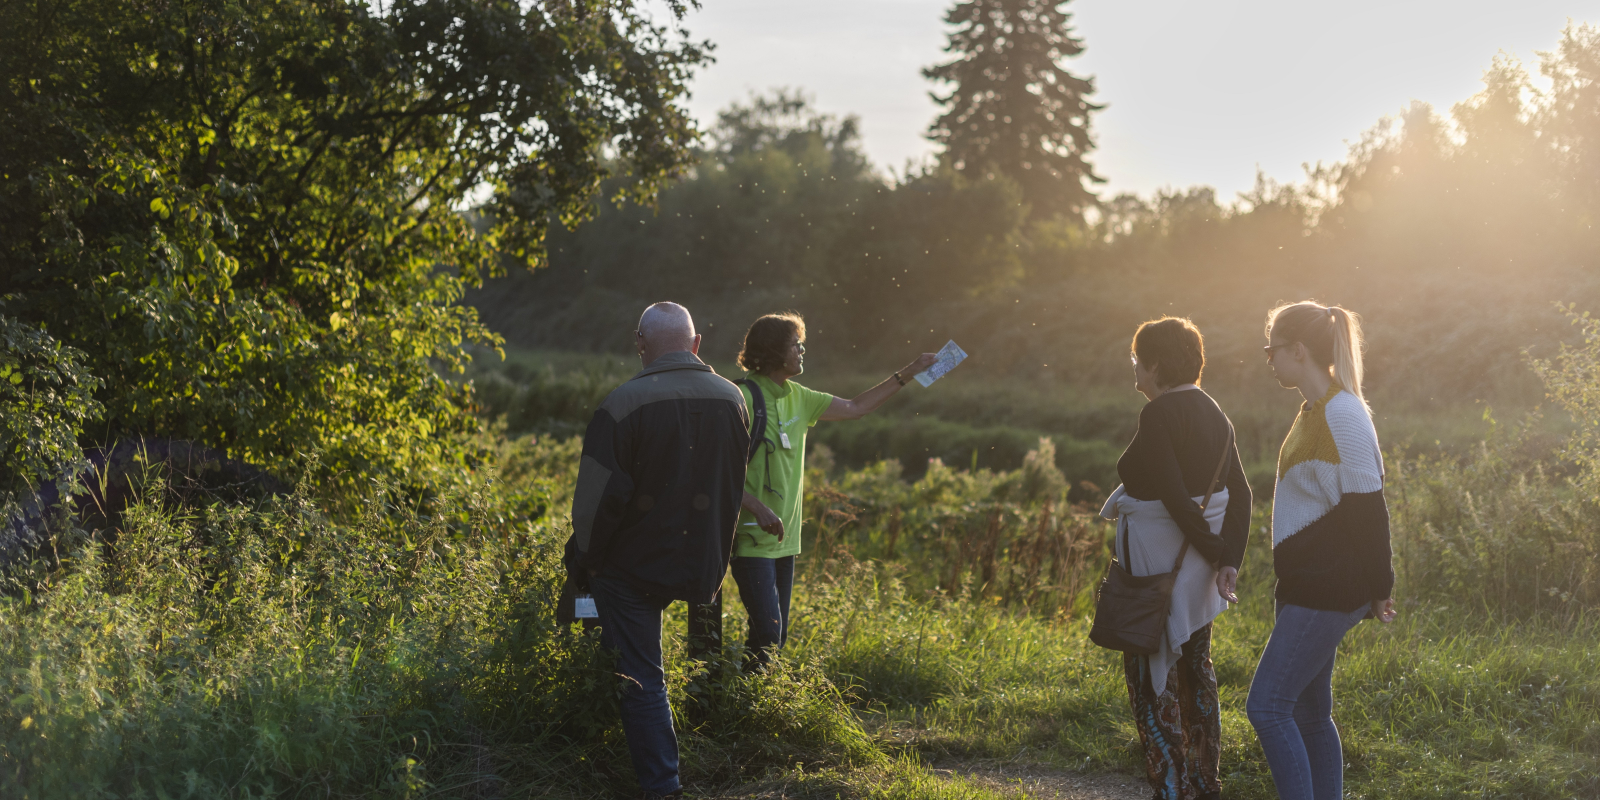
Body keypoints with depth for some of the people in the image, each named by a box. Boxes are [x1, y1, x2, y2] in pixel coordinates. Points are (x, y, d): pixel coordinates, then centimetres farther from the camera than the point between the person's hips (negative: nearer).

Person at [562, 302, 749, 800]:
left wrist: (582, 561, -2)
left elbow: (598, 496, -15)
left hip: (634, 566, -5)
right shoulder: (731, 399, 1)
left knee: (640, 679, 2)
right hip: (702, 565, 5)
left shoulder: (625, 403, -18)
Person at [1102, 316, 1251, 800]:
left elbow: (1174, 496, -23)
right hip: (1197, 562, 9)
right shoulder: (1213, 414, 7)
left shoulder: (1158, 415, -19)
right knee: (1195, 669, 19)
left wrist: (1213, 551, -14)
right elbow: (1239, 493, 3)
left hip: (1158, 559, -9)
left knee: (1150, 674, 1)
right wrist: (1229, 559, -5)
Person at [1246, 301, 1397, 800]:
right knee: (1308, 713, 13)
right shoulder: (1315, 412, 13)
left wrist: (1378, 586, -15)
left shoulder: (1341, 414, -17)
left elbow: (1366, 507, -18)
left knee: (1267, 705, -10)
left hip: (1328, 590, -10)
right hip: (1308, 587, 10)